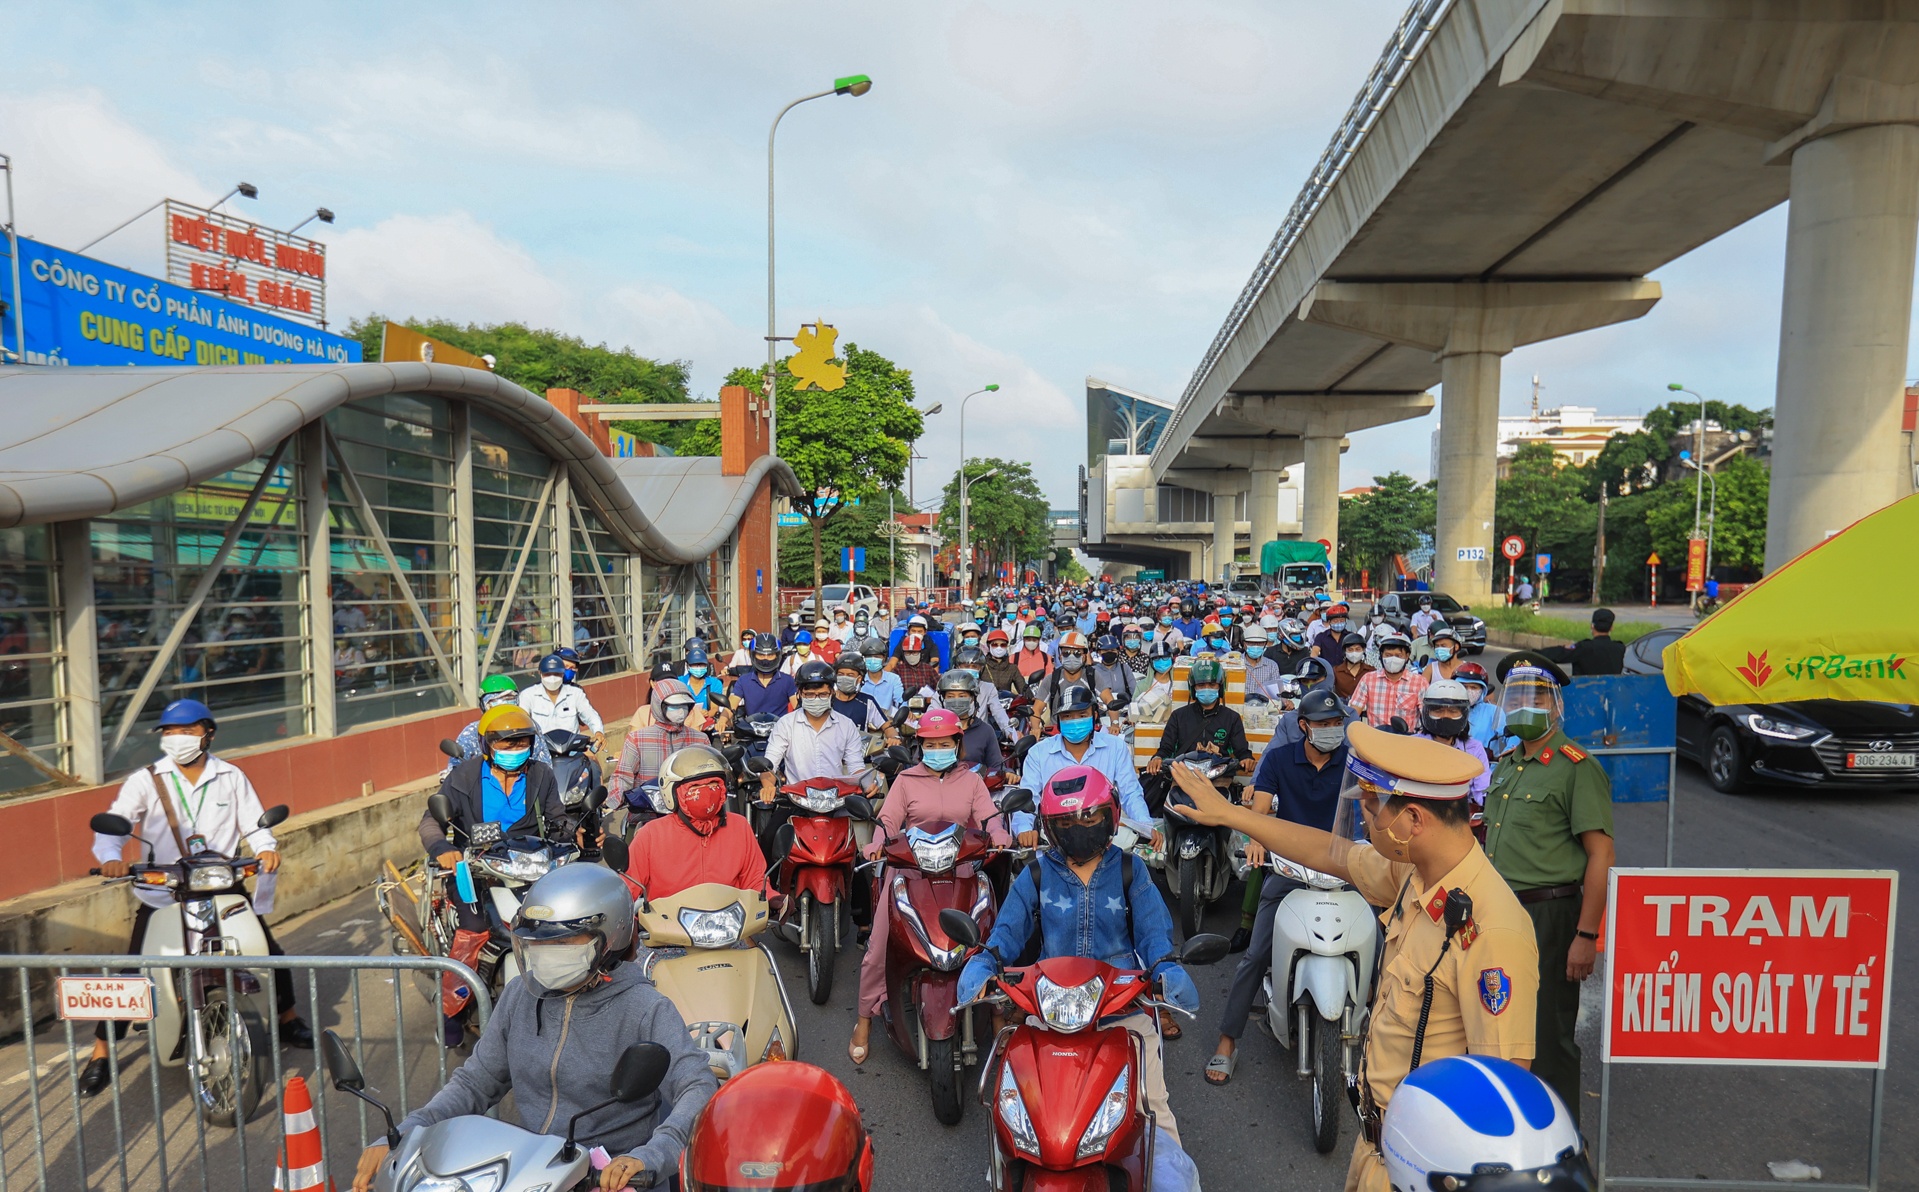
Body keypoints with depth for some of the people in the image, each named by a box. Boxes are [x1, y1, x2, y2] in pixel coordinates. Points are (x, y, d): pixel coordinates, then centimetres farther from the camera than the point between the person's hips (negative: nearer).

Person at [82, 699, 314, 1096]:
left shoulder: (231, 777, 5)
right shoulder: (145, 781, -1)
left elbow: (254, 824, 6)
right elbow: (113, 823, -12)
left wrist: (266, 849, -14)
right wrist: (110, 857, -33)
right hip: (162, 894, -1)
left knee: (270, 953, 1)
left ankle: (288, 1021, 23)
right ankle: (101, 1054, 14)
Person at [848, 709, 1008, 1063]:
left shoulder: (971, 780, 16)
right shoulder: (906, 779, 15)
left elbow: (989, 816, 5)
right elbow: (889, 819, 7)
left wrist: (999, 837, -16)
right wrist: (878, 843, -13)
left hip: (961, 867, 1)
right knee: (880, 938, -10)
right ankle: (866, 1016, 4)